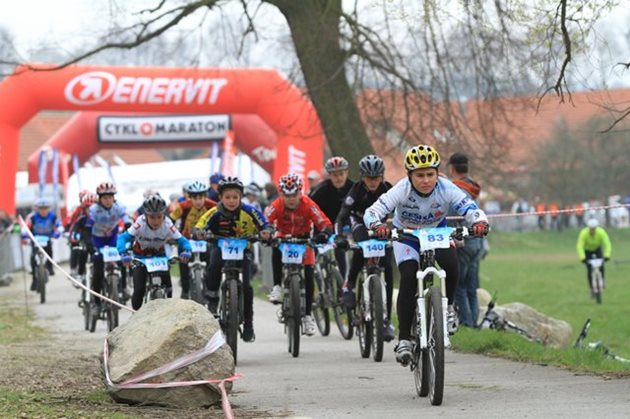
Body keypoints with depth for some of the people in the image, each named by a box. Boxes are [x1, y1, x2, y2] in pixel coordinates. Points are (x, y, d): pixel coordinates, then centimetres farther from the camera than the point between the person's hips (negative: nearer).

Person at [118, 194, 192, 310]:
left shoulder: (167, 225, -27)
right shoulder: (140, 224, -32)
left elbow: (181, 240, -27)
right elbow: (123, 238, -39)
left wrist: (186, 251, -50)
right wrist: (124, 254, -58)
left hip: (159, 256, 2)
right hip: (140, 257, -2)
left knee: (167, 288, -12)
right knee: (139, 290, -15)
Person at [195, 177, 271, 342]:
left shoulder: (249, 211, -22)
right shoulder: (215, 213, -22)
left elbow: (264, 225, -20)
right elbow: (198, 229, -28)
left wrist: (266, 232, -43)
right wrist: (199, 233, -51)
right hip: (220, 246, 0)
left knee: (246, 286, -11)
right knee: (214, 266, -35)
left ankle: (248, 324, 4)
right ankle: (212, 299, -14)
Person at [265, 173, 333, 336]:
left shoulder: (308, 205, -28)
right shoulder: (277, 205, -27)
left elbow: (325, 224, -33)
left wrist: (323, 235, -54)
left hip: (303, 238, 0)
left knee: (308, 276, -10)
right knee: (277, 250, -36)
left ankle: (307, 315, 3)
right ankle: (277, 287, -22)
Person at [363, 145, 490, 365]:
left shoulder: (446, 189, -29)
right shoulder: (402, 190, -32)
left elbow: (472, 210, -35)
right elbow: (372, 212, -39)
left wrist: (479, 223, -58)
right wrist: (377, 226, -62)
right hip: (406, 235, -1)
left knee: (451, 264, -27)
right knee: (408, 279, -20)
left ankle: (448, 307, 3)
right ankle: (404, 338, -11)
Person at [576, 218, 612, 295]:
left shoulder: (601, 232, -33)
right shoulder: (584, 233, -35)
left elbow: (607, 244, -35)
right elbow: (579, 246, -38)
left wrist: (607, 256, -49)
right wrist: (582, 258, -51)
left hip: (597, 249, 1)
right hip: (587, 250, -1)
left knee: (601, 266, -18)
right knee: (589, 270, -10)